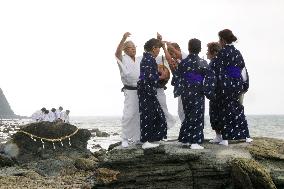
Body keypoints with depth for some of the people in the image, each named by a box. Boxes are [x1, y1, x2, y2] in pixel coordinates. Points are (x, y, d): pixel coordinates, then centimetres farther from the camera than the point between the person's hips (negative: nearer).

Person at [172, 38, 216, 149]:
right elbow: (210, 78, -10)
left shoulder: (183, 63, -1)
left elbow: (176, 78, 2)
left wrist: (179, 89, 18)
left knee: (188, 116, 17)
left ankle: (185, 139, 22)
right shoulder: (202, 63, -8)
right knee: (197, 117, 1)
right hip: (197, 94, -4)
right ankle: (195, 141, -5)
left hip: (185, 93, 4)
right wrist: (208, 91, -1)